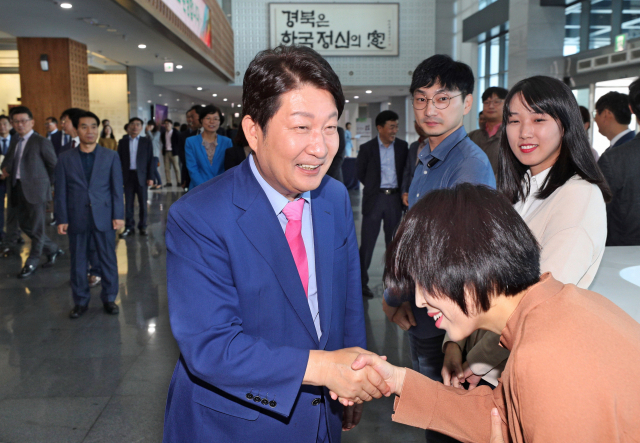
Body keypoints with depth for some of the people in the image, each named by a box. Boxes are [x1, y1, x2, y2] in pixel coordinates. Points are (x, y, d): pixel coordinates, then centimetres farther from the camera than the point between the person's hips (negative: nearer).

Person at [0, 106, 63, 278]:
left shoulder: (41, 142, -8)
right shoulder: (14, 141, 13)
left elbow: (54, 166, -3)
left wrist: (46, 182, 4)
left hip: (35, 190, -8)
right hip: (17, 189, 8)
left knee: (36, 229, 2)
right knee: (25, 225, 13)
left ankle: (32, 263, 15)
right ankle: (53, 250, 29)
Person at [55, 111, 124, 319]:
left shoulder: (111, 156, 4)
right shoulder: (65, 158, 4)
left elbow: (117, 188, 2)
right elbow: (61, 192, 3)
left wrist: (118, 215, -4)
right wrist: (62, 219, -1)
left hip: (104, 217, 0)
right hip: (76, 219, 1)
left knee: (108, 260, 6)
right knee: (78, 262, 8)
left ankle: (109, 299, 20)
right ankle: (80, 301, 21)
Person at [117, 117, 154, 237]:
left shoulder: (146, 142, 4)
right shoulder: (123, 142, 8)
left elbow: (150, 161, 1)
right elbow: (119, 160, 6)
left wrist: (150, 177, -5)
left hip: (141, 176, -1)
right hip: (127, 176, 1)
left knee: (142, 203, 4)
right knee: (128, 204, 5)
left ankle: (142, 226, 14)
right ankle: (129, 227, 12)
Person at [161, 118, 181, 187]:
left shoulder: (176, 133, -1)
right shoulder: (163, 134, 13)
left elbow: (179, 143, -2)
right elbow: (163, 143, 17)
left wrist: (178, 152, -10)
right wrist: (163, 152, 5)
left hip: (174, 152, -4)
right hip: (166, 152, 4)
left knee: (176, 168, -1)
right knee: (167, 168, 1)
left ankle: (179, 182, 4)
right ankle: (168, 182, 3)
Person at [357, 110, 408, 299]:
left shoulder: (402, 146, 5)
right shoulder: (367, 148, -2)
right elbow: (360, 173, 6)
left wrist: (402, 190, 1)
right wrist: (374, 186, 5)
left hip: (394, 198, 3)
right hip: (374, 198, -2)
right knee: (367, 241, -1)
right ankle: (361, 281, 9)